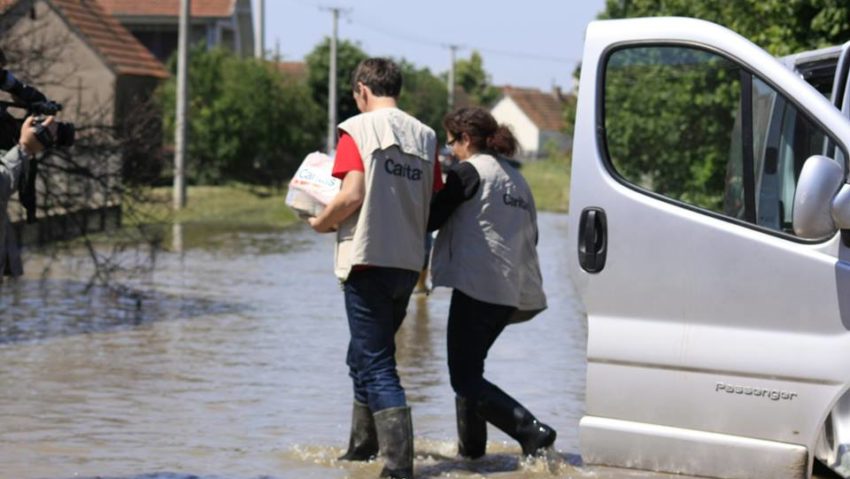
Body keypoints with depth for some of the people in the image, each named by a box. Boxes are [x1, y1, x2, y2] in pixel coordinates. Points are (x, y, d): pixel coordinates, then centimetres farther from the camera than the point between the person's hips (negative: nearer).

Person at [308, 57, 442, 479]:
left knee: (376, 366, -5)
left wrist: (321, 222, 1)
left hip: (369, 258, -6)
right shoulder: (425, 136, 9)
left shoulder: (358, 129, -7)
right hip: (408, 262, 6)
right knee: (366, 357, 23)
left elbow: (352, 195, -16)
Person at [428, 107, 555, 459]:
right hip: (515, 292, 9)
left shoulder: (470, 171, -6)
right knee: (469, 367, 20)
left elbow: (431, 219, -7)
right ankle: (471, 445, 20)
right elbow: (530, 235, 20)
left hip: (479, 285, -9)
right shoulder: (516, 178, 19)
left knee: (464, 377, -6)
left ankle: (532, 432, -19)